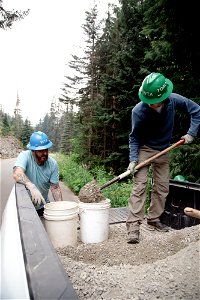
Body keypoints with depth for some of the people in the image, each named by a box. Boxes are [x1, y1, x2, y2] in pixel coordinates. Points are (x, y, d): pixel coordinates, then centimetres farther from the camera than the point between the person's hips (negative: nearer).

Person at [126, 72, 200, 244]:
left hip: (163, 151, 4)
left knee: (162, 187, 7)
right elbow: (134, 138, -14)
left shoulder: (174, 100, -17)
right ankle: (133, 225, -9)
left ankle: (153, 220, 21)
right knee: (140, 186, -13)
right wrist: (133, 160, -22)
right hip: (144, 150, -4)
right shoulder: (139, 111, -24)